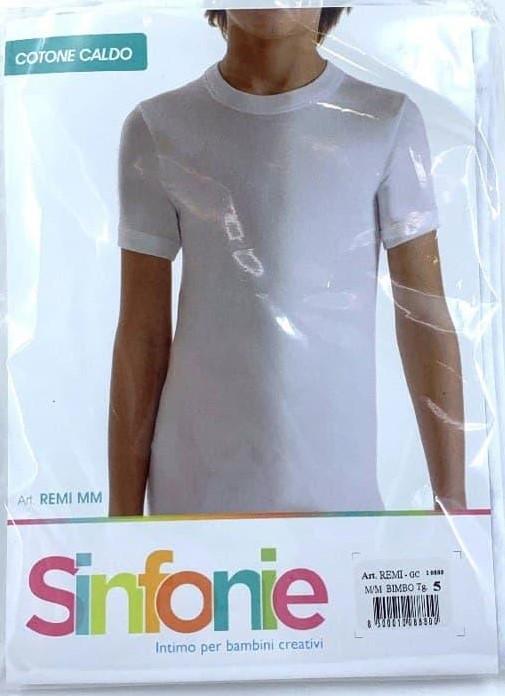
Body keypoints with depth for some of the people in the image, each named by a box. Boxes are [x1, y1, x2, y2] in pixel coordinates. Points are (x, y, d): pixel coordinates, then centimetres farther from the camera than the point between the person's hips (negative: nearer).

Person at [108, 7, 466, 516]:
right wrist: (124, 511, 2)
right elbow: (141, 333, 0)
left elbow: (426, 318, -1)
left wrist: (451, 499, 0)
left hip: (341, 482, 0)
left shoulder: (389, 121, -2)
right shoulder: (156, 129, 0)